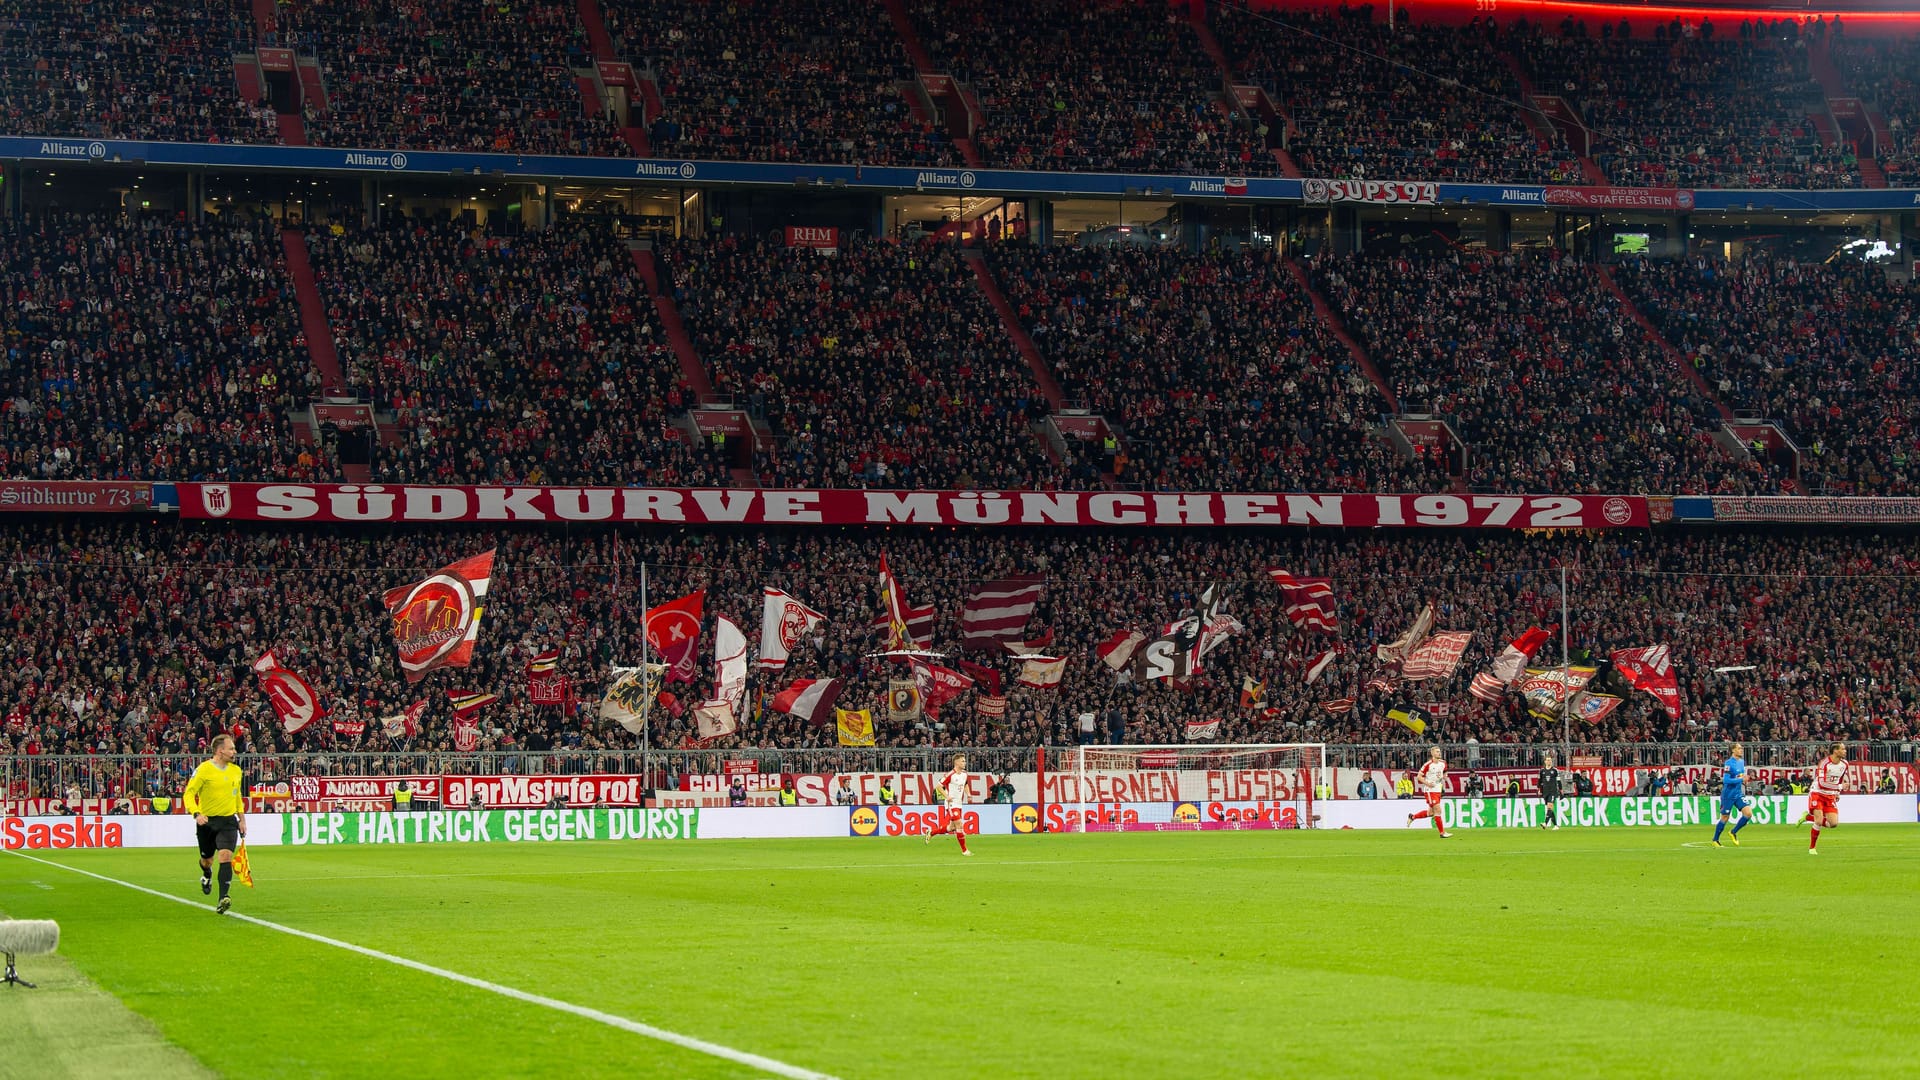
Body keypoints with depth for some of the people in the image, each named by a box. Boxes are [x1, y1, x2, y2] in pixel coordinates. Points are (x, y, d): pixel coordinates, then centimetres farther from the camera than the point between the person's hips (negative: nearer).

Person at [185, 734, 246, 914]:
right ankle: (207, 876, 52)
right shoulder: (204, 770, -11)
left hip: (228, 821, 2)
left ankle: (223, 899, -26)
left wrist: (242, 819, 20)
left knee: (225, 856, -18)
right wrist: (196, 814, -28)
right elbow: (189, 793, -13)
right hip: (207, 821, -2)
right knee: (207, 860, 13)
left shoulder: (236, 771, 7)